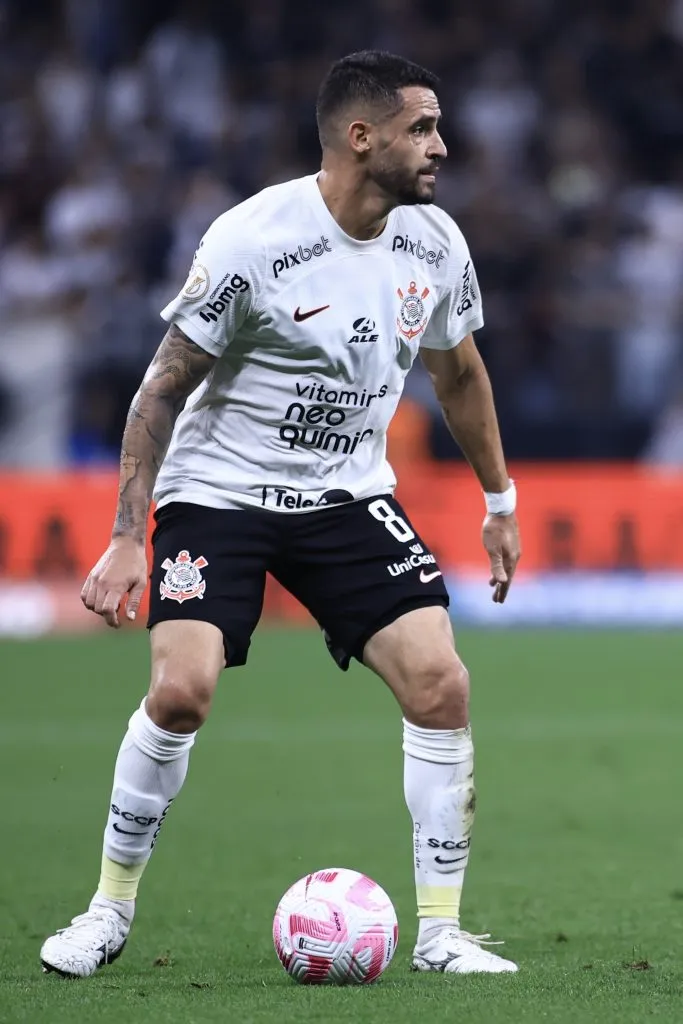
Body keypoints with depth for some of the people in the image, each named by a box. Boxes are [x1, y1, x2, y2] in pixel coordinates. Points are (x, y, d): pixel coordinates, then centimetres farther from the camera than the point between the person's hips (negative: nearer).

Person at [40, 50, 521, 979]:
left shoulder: (434, 242, -3)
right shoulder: (251, 241, -19)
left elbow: (458, 373, 16)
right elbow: (164, 387, -12)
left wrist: (500, 502, 20)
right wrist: (126, 540, -15)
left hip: (350, 496, 4)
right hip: (220, 490, -4)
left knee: (440, 684, -13)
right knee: (181, 691, -21)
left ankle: (441, 931, -1)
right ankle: (111, 911, 1)